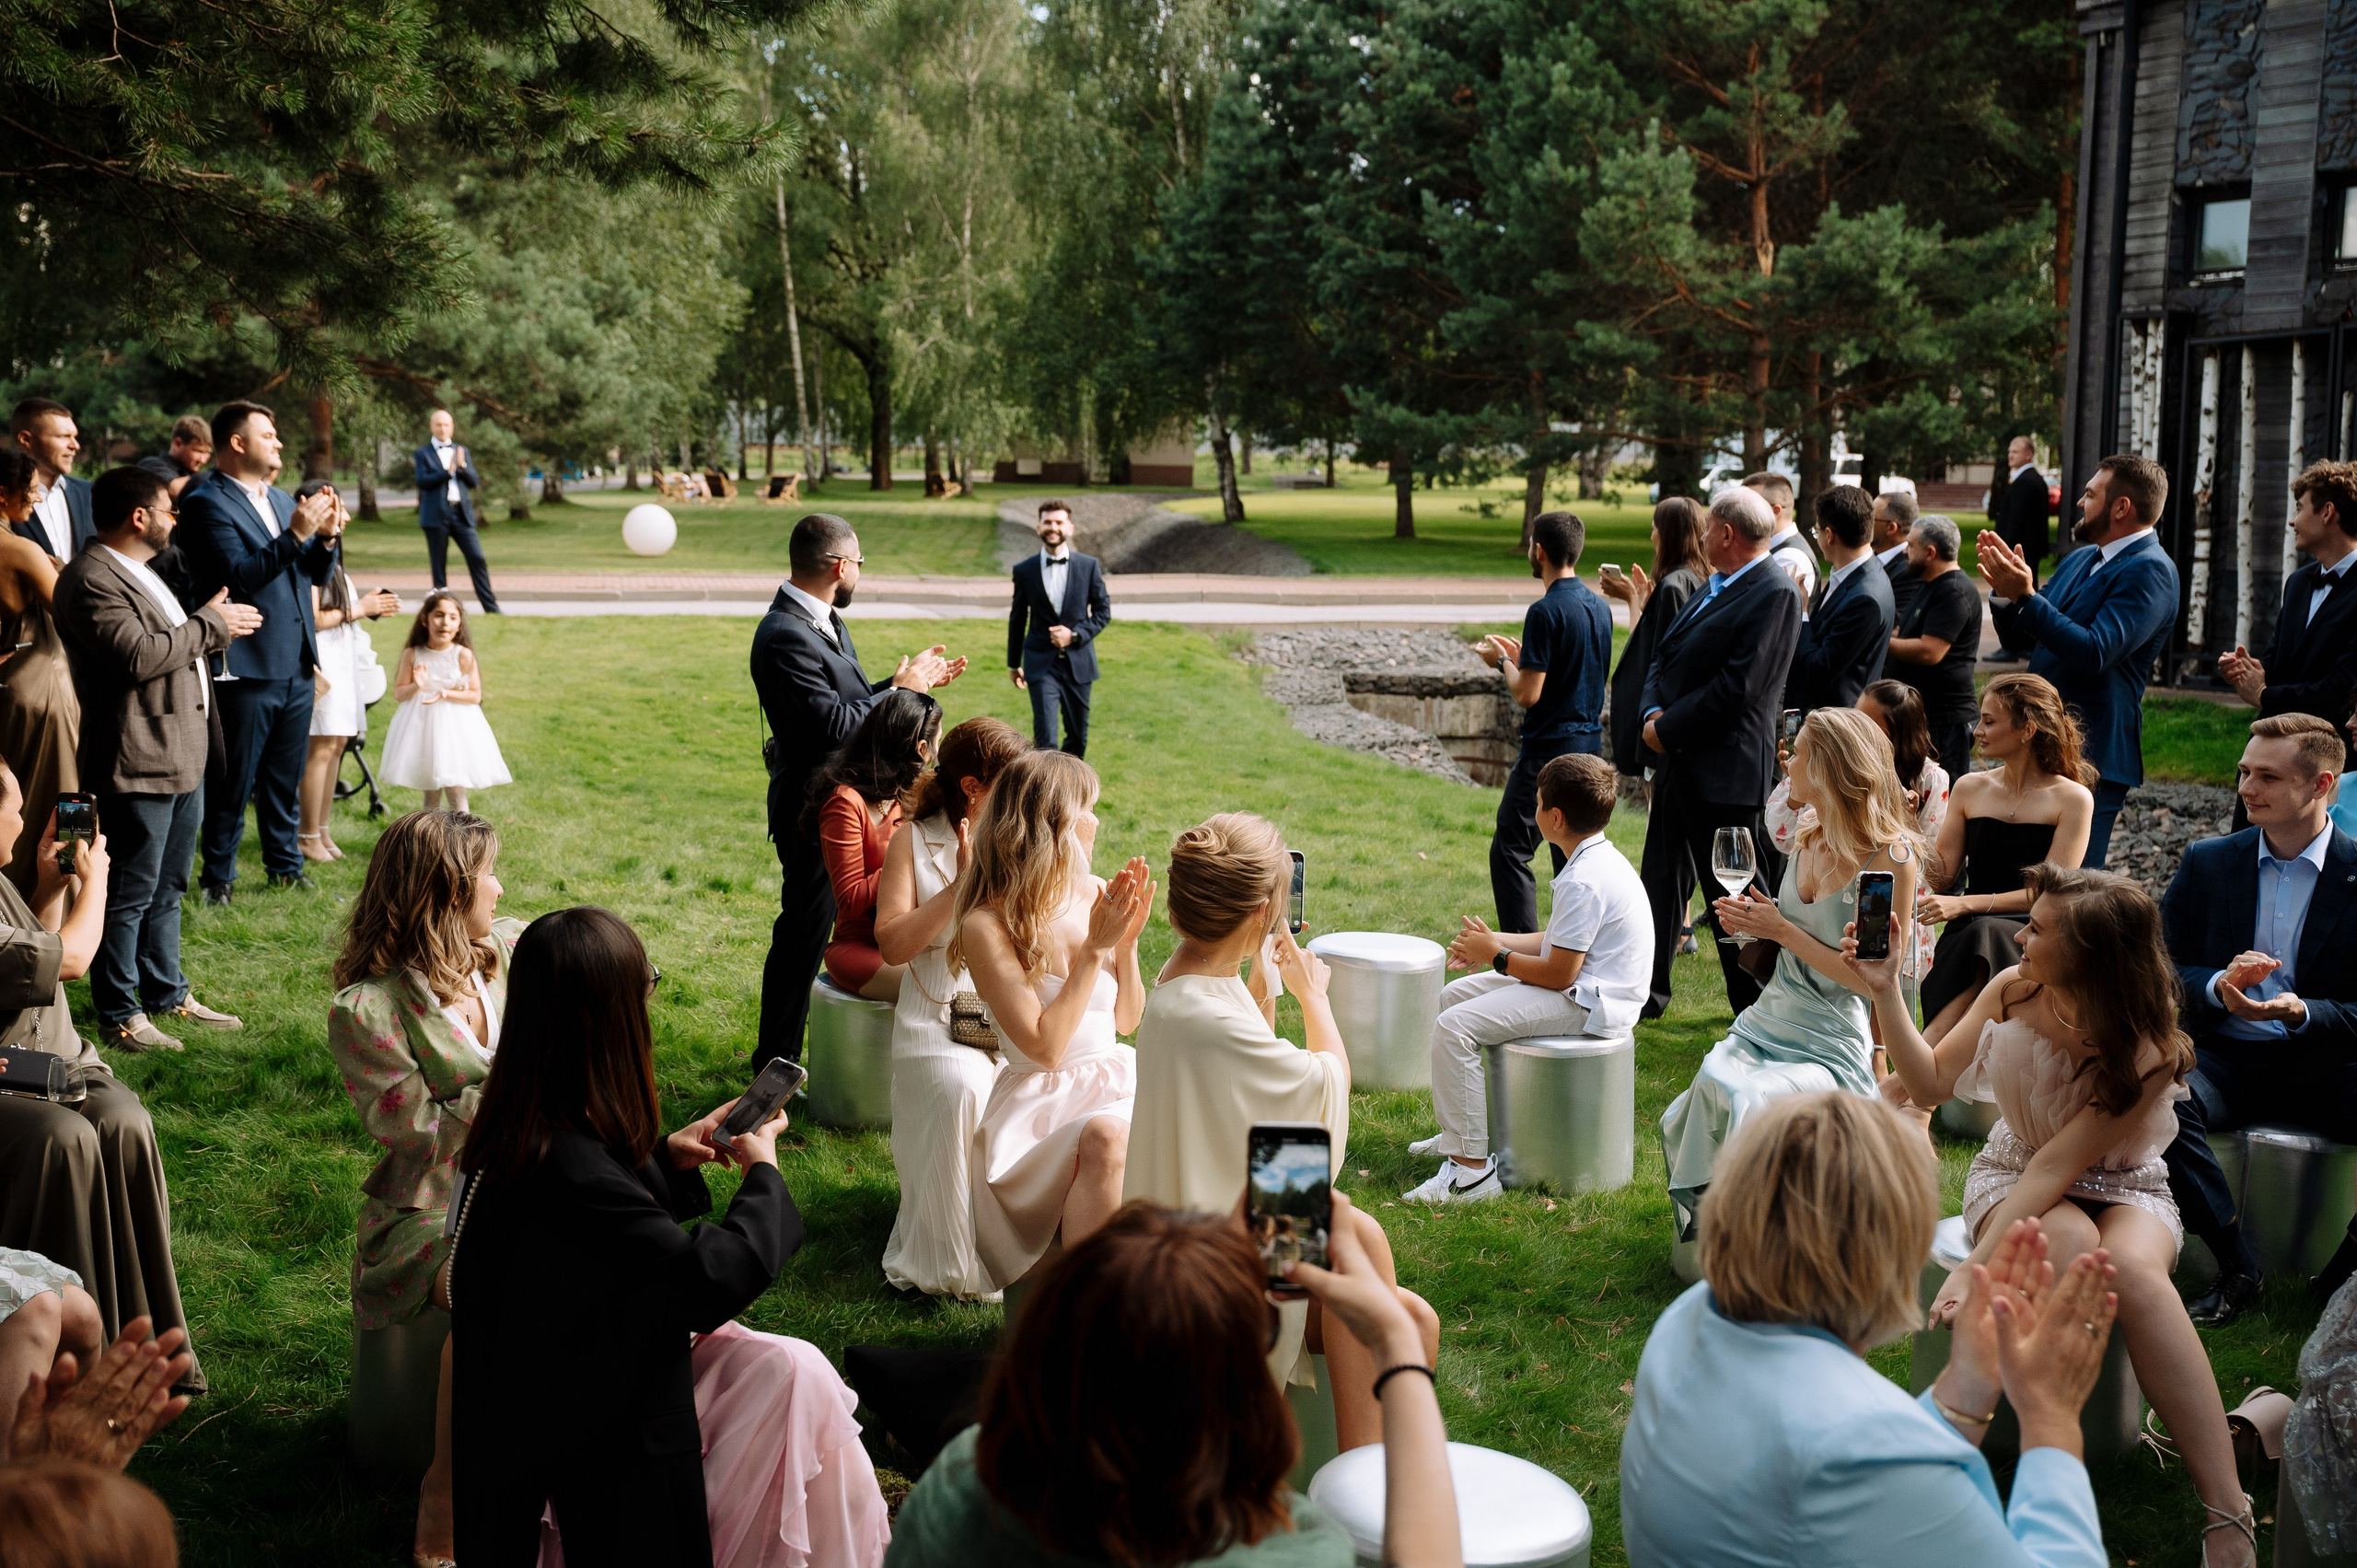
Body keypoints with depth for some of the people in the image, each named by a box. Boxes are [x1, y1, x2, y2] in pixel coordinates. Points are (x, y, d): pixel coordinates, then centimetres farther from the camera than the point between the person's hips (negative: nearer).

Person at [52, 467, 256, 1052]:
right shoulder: (90, 580, -16)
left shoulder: (139, 571, 18)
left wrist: (216, 627, 12)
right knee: (129, 895, -1)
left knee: (167, 891, 19)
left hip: (183, 760, 10)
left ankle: (167, 993, 31)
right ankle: (119, 1016, 9)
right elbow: (137, 655, -26)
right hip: (138, 766, -10)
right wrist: (209, 625, -15)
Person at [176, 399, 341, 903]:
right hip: (246, 668, -7)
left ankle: (285, 865, 28)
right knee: (233, 781, 1)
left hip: (296, 665, 7)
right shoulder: (207, 503, -11)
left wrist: (326, 537, -3)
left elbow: (317, 574, 16)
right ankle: (218, 877, 12)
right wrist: (295, 535, -25)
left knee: (286, 778, 17)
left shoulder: (281, 500, 15)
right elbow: (238, 578, -21)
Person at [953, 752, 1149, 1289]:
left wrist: (1127, 941, -2)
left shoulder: (1095, 897, 5)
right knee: (1104, 1138, -35)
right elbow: (1044, 1046, -16)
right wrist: (1094, 947, -16)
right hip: (1040, 1101, -5)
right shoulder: (987, 925, -12)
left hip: (1118, 1084, 5)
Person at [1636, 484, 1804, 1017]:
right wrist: (1653, 713, -3)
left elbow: (1737, 688, -21)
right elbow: (1663, 658, 16)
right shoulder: (1714, 588, 15)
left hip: (1725, 771, -9)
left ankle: (1760, 1010, 15)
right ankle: (1646, 992, 25)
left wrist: (1669, 729, -15)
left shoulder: (1776, 594, -14)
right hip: (1679, 760, 9)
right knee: (1663, 877, 15)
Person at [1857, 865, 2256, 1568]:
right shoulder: (2012, 990, -12)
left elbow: (2056, 1168, -28)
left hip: (2122, 1188, -2)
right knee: (2072, 1246, -36)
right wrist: (1886, 989, -11)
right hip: (2012, 1173, 2)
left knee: (2134, 1271, -38)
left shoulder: (2146, 1052, -23)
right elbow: (1930, 1081, 1)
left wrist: (1976, 1266, -34)